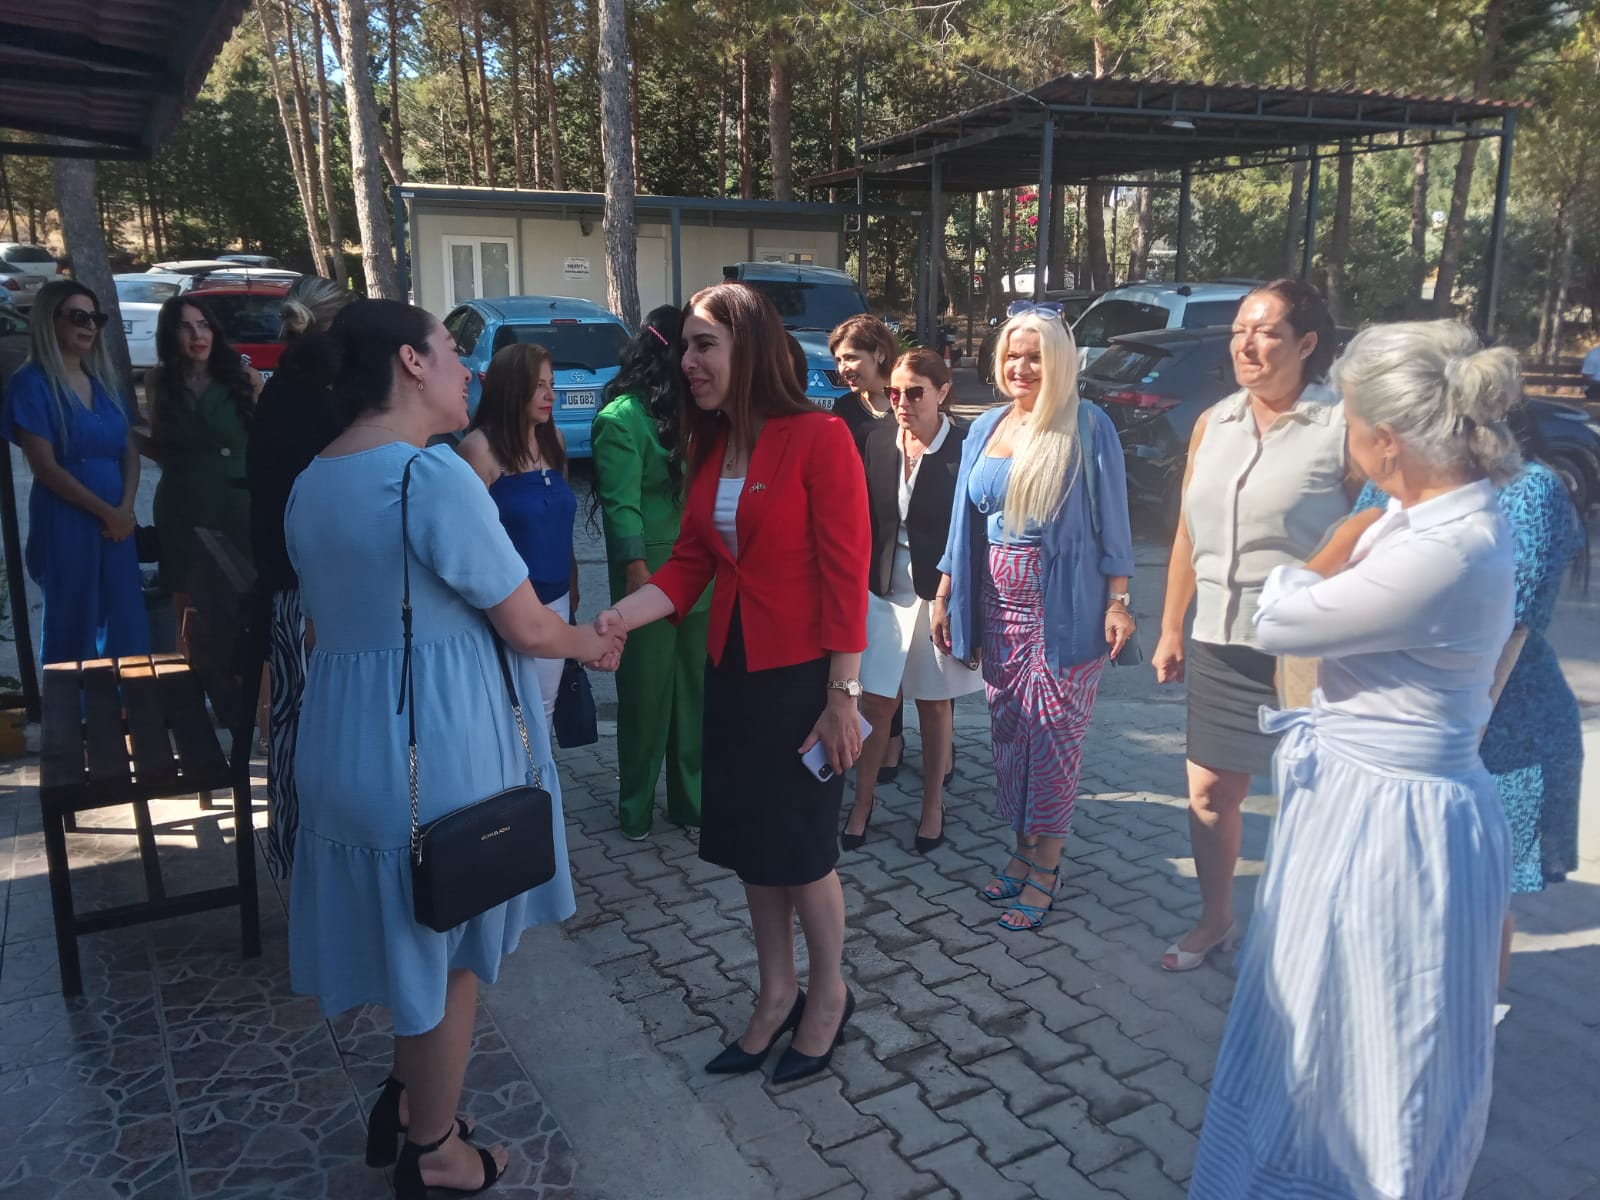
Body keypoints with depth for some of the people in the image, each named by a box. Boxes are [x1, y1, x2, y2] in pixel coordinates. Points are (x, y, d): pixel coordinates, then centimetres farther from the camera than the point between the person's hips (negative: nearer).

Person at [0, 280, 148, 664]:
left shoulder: (103, 380, 12)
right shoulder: (31, 383, -6)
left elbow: (130, 450, 10)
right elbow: (46, 466, -13)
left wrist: (125, 509, -5)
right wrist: (106, 512, -13)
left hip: (118, 520, 6)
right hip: (64, 522, -6)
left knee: (126, 622, 8)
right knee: (73, 624, 2)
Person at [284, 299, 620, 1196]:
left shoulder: (313, 482, 7)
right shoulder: (434, 473, -20)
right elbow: (528, 627, -17)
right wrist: (588, 642, 5)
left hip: (351, 739, 8)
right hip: (437, 743, -8)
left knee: (416, 938, 25)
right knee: (448, 950, 12)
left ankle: (406, 1102, 40)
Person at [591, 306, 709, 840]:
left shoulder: (689, 410, 10)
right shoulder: (622, 419, -10)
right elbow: (621, 505, -15)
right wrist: (637, 573, -22)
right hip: (652, 573, -6)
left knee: (693, 690, 12)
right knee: (647, 693, 5)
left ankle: (690, 800, 24)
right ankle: (636, 809, 21)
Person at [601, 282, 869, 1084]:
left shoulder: (820, 438, -14)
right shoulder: (710, 448, 8)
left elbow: (846, 573, -15)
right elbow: (687, 568, 6)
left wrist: (842, 695, -16)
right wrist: (615, 618, -11)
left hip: (800, 674, -7)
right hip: (732, 668, 7)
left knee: (800, 845, 6)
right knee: (749, 840, 14)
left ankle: (828, 995, 29)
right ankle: (776, 994, 33)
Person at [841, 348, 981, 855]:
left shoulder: (965, 447, -12)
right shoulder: (877, 441, 0)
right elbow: (865, 517, 6)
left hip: (941, 590, -2)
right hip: (885, 588, 3)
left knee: (934, 703, 12)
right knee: (876, 700, 5)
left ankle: (933, 806, 29)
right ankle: (862, 802, 22)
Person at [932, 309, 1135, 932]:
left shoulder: (1088, 427, -6)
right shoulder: (986, 428, 9)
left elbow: (1112, 519, -6)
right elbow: (965, 519, 13)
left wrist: (1117, 600, -11)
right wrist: (945, 592, 11)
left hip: (1065, 607, -5)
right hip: (998, 605, 5)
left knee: (1053, 734, 1)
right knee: (1007, 729, 11)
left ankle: (1045, 867, 14)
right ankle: (1023, 850, 27)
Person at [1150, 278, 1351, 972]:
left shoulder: (1343, 426, -9)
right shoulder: (1212, 424, 8)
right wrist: (1171, 630, 14)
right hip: (1217, 642, 5)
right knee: (1209, 791, 12)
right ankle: (1215, 921, 32)